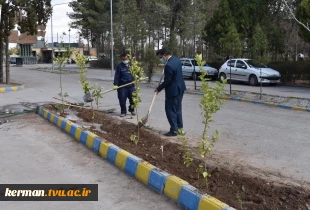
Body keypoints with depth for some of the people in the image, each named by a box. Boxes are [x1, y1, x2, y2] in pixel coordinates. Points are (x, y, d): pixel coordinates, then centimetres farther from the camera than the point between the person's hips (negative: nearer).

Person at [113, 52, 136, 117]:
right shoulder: (120, 66, 0)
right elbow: (117, 76, -3)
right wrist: (116, 85, -11)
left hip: (131, 85, 3)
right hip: (122, 86, -2)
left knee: (133, 98, 7)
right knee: (122, 100, -1)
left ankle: (132, 110, 29)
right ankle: (123, 112, 13)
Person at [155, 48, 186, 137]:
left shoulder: (169, 65, -25)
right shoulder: (176, 60, 5)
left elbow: (167, 81, -20)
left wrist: (158, 89, -8)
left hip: (173, 90, -10)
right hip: (180, 88, 10)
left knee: (170, 110, 1)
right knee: (177, 108, 18)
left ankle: (174, 130, 7)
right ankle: (179, 127, 27)